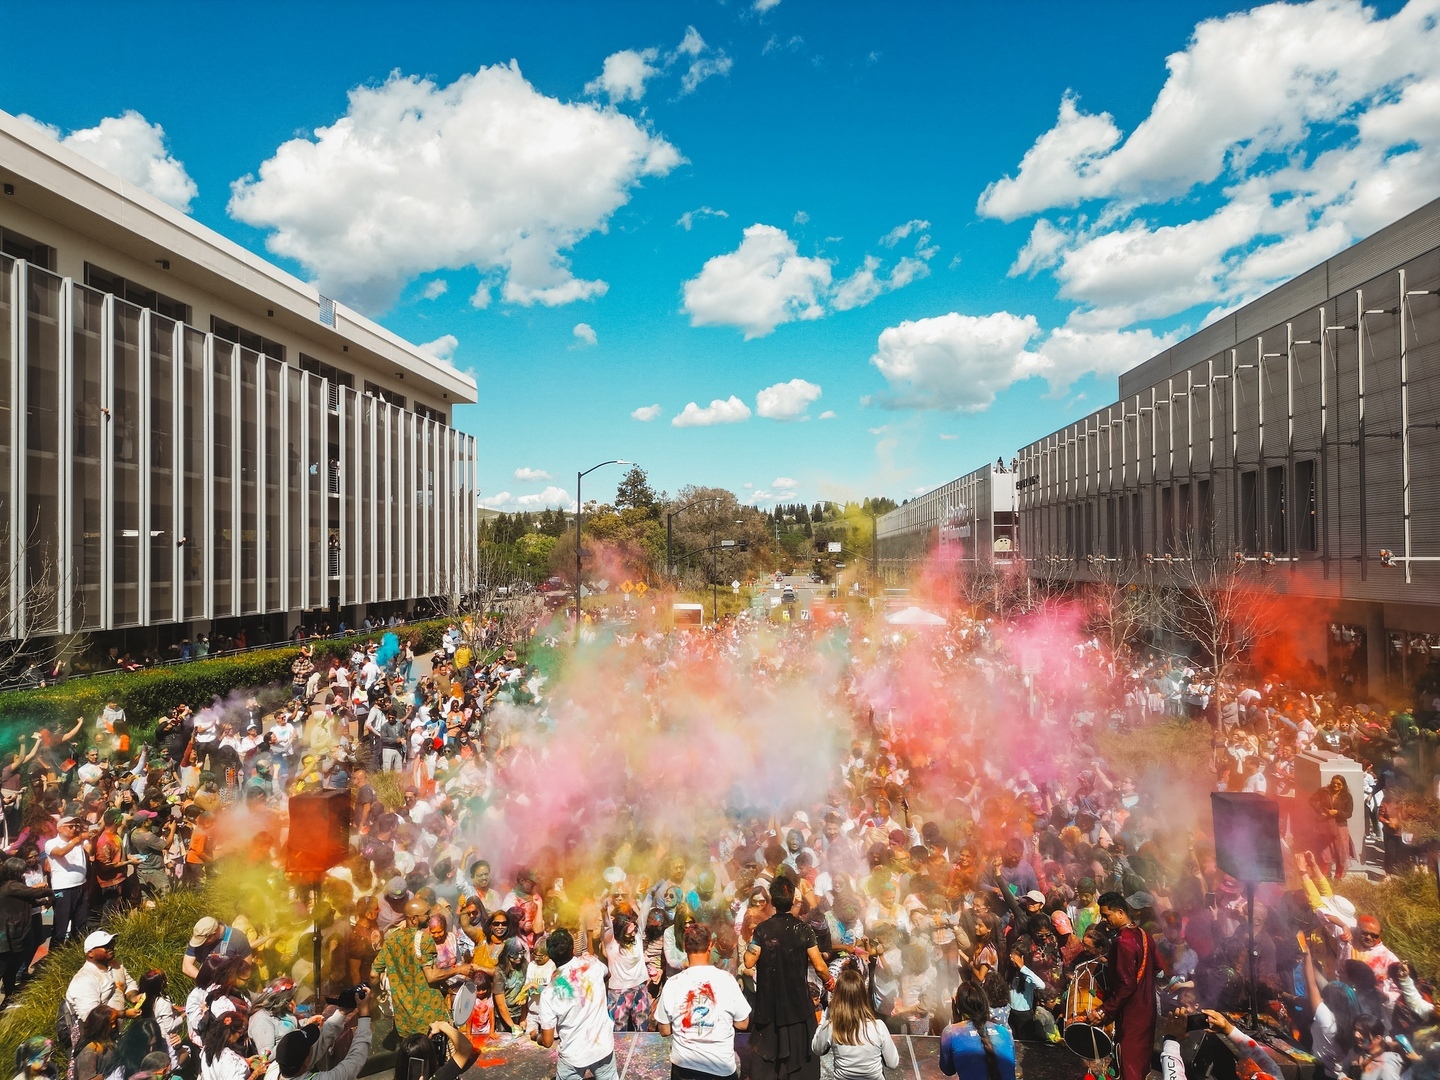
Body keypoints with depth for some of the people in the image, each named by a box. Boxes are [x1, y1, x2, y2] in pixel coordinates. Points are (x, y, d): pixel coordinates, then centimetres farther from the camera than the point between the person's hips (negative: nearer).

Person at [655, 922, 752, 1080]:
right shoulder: (727, 979, -15)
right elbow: (742, 1024, -5)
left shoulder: (672, 983, -14)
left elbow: (665, 1031, -3)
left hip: (683, 1066, 0)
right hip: (722, 1066, 0)